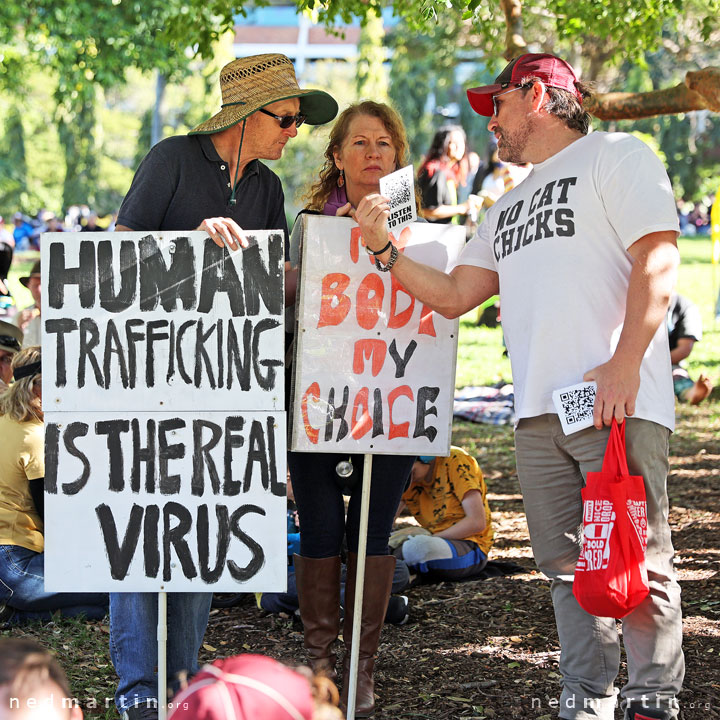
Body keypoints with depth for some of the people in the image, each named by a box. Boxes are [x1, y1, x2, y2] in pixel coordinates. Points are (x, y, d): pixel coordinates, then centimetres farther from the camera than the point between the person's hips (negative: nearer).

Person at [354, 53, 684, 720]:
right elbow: (451, 295, 26)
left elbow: (657, 259, -7)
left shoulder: (615, 156, 5)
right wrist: (382, 246, 14)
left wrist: (624, 365, -18)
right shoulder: (509, 207, 29)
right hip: (537, 413, 7)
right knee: (566, 565, 5)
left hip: (617, 402, -7)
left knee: (636, 559, -8)